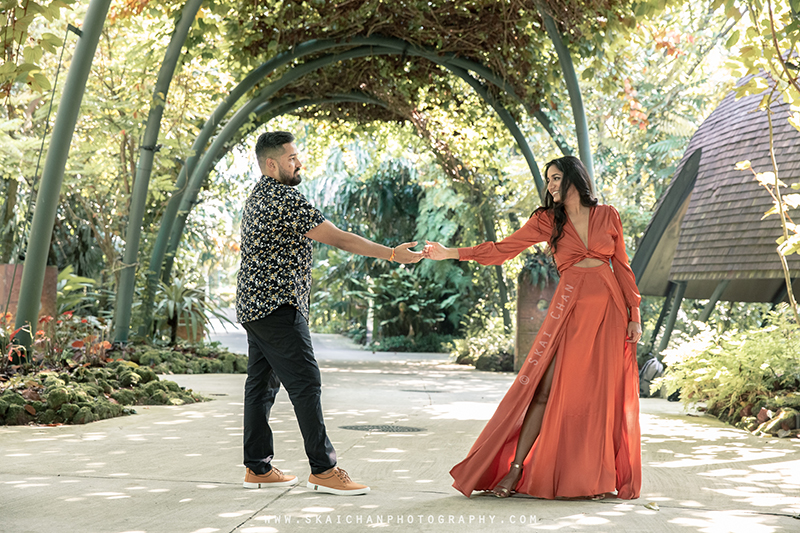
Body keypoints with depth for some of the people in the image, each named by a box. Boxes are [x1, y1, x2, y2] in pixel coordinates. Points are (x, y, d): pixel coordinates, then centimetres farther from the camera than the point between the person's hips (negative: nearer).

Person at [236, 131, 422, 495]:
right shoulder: (285, 199, -15)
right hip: (277, 306, -10)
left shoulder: (257, 197, 17)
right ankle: (323, 469, -6)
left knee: (261, 383, 10)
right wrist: (392, 254, -15)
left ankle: (258, 468, 15)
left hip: (254, 305, 10)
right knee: (305, 383, -9)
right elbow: (336, 237, -18)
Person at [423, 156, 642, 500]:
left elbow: (622, 266, 11)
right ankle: (515, 470, -1)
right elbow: (503, 249, 2)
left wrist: (634, 315, 6)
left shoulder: (608, 216, 8)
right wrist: (450, 253, -6)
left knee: (603, 394, 1)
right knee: (546, 389, -8)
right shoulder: (547, 220, 7)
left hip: (610, 309, 1)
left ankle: (600, 478, 12)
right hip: (571, 308, -1)